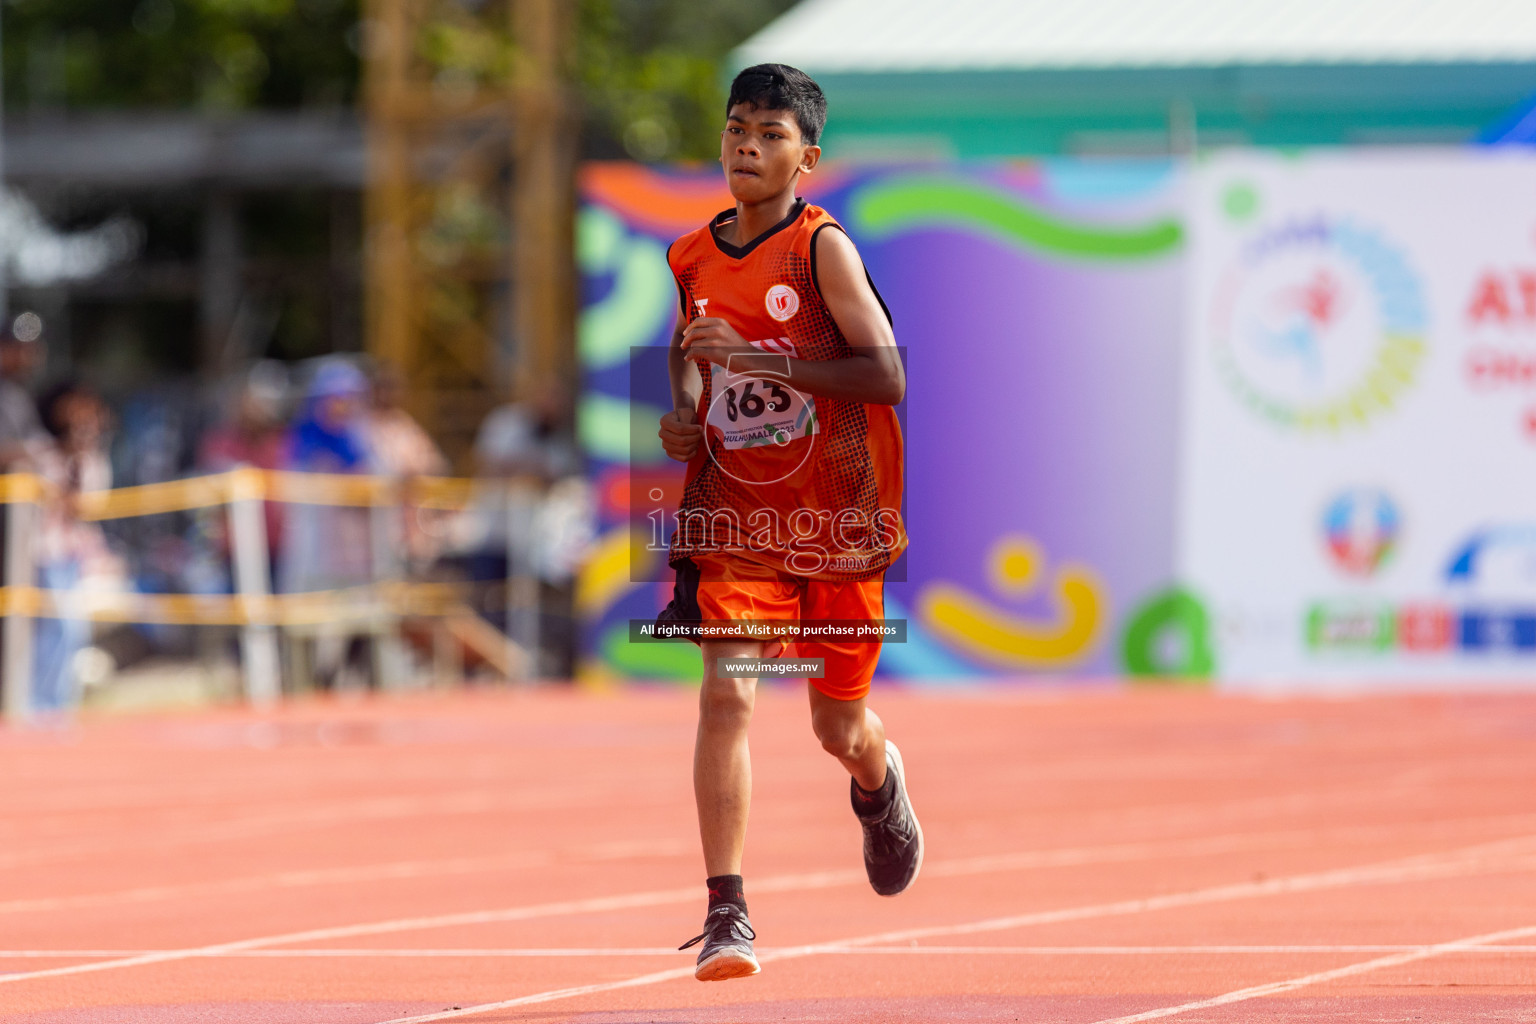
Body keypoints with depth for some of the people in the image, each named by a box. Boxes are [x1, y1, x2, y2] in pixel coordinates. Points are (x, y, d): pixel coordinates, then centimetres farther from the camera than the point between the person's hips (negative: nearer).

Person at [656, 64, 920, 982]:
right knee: (727, 695, -17)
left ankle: (880, 782, 49)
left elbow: (887, 377, -19)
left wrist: (756, 355, -26)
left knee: (839, 730, 11)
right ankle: (727, 915, -16)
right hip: (734, 515, 2)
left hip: (838, 520, -2)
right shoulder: (694, 259, 3)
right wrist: (683, 409, 2)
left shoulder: (821, 247, -12)